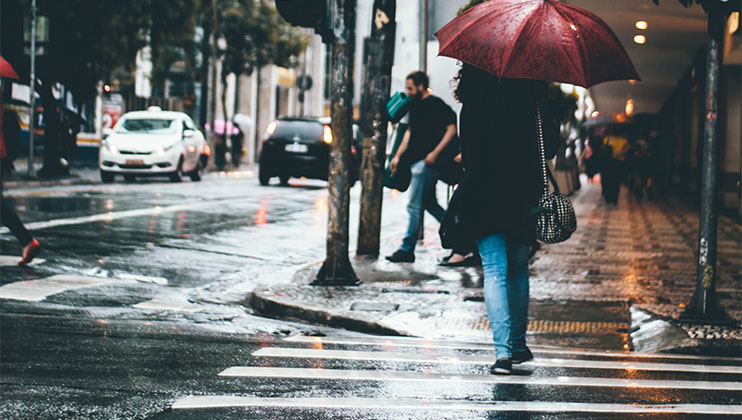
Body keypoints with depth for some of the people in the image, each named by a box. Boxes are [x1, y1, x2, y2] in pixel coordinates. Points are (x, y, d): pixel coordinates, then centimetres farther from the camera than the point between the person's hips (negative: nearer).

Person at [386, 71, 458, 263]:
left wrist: (435, 152, -20)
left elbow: (452, 128, -14)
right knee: (430, 204, 13)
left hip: (426, 163, -9)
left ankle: (407, 249, -5)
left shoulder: (436, 104, -10)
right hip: (416, 162, 9)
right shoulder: (415, 106, 17)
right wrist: (398, 156, 19)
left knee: (415, 206, -8)